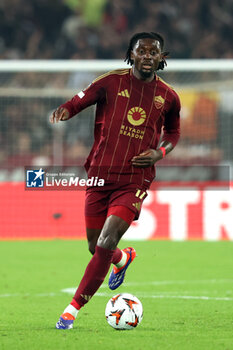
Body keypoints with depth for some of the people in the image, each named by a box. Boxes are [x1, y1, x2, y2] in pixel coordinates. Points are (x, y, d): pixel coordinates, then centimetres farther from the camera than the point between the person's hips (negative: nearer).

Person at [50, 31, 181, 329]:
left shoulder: (168, 97, 4)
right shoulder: (111, 82, 0)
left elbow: (173, 132, 22)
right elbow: (78, 101, 6)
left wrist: (159, 152, 1)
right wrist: (63, 112, -18)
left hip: (135, 179, -1)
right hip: (100, 175, 1)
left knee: (106, 244, -18)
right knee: (95, 247, 11)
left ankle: (74, 308, -8)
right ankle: (123, 260, 48)